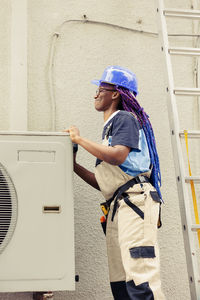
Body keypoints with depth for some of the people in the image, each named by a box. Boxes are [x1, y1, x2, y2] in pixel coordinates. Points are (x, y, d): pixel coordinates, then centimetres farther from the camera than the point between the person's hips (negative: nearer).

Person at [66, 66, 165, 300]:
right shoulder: (109, 127, 25)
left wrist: (80, 139, -10)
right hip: (117, 206, 10)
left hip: (135, 200, -10)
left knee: (139, 279, -15)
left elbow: (118, 156, -20)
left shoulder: (125, 118, 0)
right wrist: (74, 166, 15)